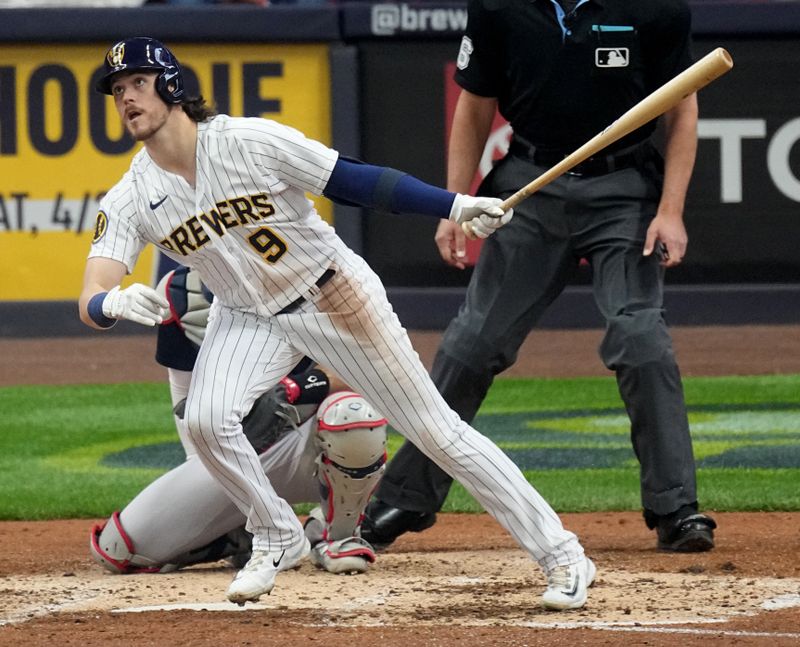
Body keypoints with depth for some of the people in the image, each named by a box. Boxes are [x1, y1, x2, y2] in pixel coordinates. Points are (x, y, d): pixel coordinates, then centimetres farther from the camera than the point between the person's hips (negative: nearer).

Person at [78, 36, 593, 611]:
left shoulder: (249, 142, -22)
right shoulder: (129, 201, -12)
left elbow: (356, 181, -18)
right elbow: (91, 302, -20)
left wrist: (457, 206, -27)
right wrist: (114, 303, -46)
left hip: (334, 297, -3)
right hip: (249, 317, 3)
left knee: (435, 429, -3)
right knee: (206, 419, -23)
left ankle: (561, 556, 3)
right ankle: (277, 540, 3)